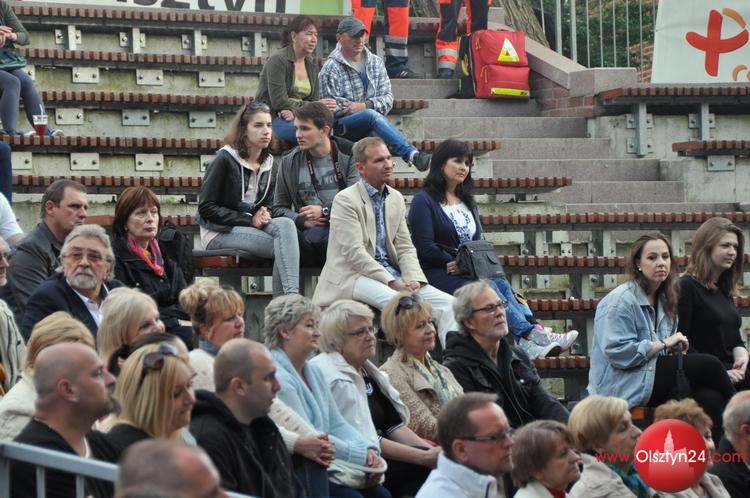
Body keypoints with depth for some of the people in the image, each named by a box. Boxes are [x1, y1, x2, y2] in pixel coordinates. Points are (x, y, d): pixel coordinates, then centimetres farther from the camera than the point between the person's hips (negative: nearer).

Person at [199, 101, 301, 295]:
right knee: (284, 246, -27)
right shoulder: (225, 160, -8)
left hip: (252, 227, 6)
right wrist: (249, 220, -16)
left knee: (285, 224, -28)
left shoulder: (268, 163, 11)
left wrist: (264, 215, -6)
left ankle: (290, 299, -36)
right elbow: (206, 208, -11)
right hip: (219, 233, -6)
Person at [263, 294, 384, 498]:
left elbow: (337, 424, 14)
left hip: (322, 469, 9)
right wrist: (362, 455, -16)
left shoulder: (314, 372, 16)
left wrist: (370, 449, -5)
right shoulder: (277, 377, -16)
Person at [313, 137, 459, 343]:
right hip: (353, 276, -7)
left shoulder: (396, 198, 16)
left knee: (447, 304, -14)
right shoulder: (345, 200, -6)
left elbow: (405, 247, 14)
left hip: (391, 274, 7)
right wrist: (392, 283, -20)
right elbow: (355, 254, -15)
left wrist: (413, 279, -7)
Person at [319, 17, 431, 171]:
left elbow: (387, 98, 6)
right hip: (342, 124, -4)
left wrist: (366, 105, -15)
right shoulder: (331, 68, 0)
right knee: (372, 115, -36)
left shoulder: (376, 62, 14)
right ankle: (412, 155, -48)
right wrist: (368, 109, -11)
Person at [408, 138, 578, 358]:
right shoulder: (424, 200, 0)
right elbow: (425, 247, -9)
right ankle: (531, 334, -44)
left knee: (500, 283, -28)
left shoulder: (467, 201, 24)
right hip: (436, 273, -6)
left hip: (469, 272, 6)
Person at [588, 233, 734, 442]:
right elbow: (618, 353, -19)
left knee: (710, 398, -22)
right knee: (709, 366, -16)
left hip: (654, 374, 8)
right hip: (622, 385, -8)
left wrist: (676, 348, -1)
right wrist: (664, 344, -15)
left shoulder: (663, 300, 16)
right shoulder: (621, 301, -10)